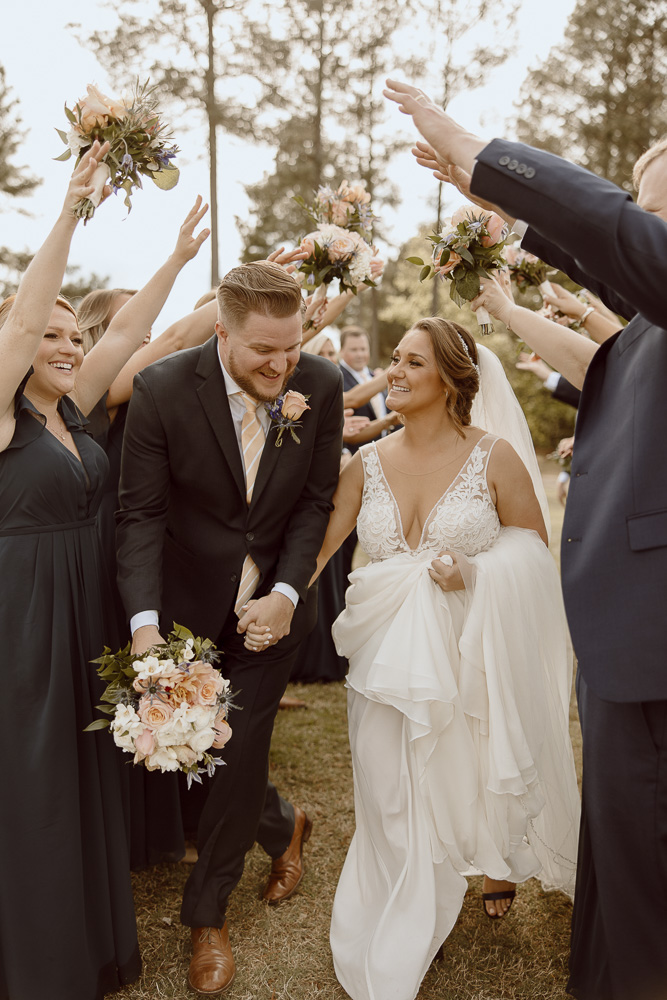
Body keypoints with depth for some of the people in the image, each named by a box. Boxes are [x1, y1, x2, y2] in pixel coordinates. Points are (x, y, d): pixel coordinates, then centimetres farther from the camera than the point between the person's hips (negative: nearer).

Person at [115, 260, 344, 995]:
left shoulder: (320, 385, -12)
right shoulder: (163, 389, -17)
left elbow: (316, 500, -4)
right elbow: (141, 512, -16)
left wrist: (286, 592, -15)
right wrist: (145, 622, -27)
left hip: (272, 603, 0)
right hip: (192, 602, 0)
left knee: (238, 754, 3)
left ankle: (207, 914, 26)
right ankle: (283, 826, 44)